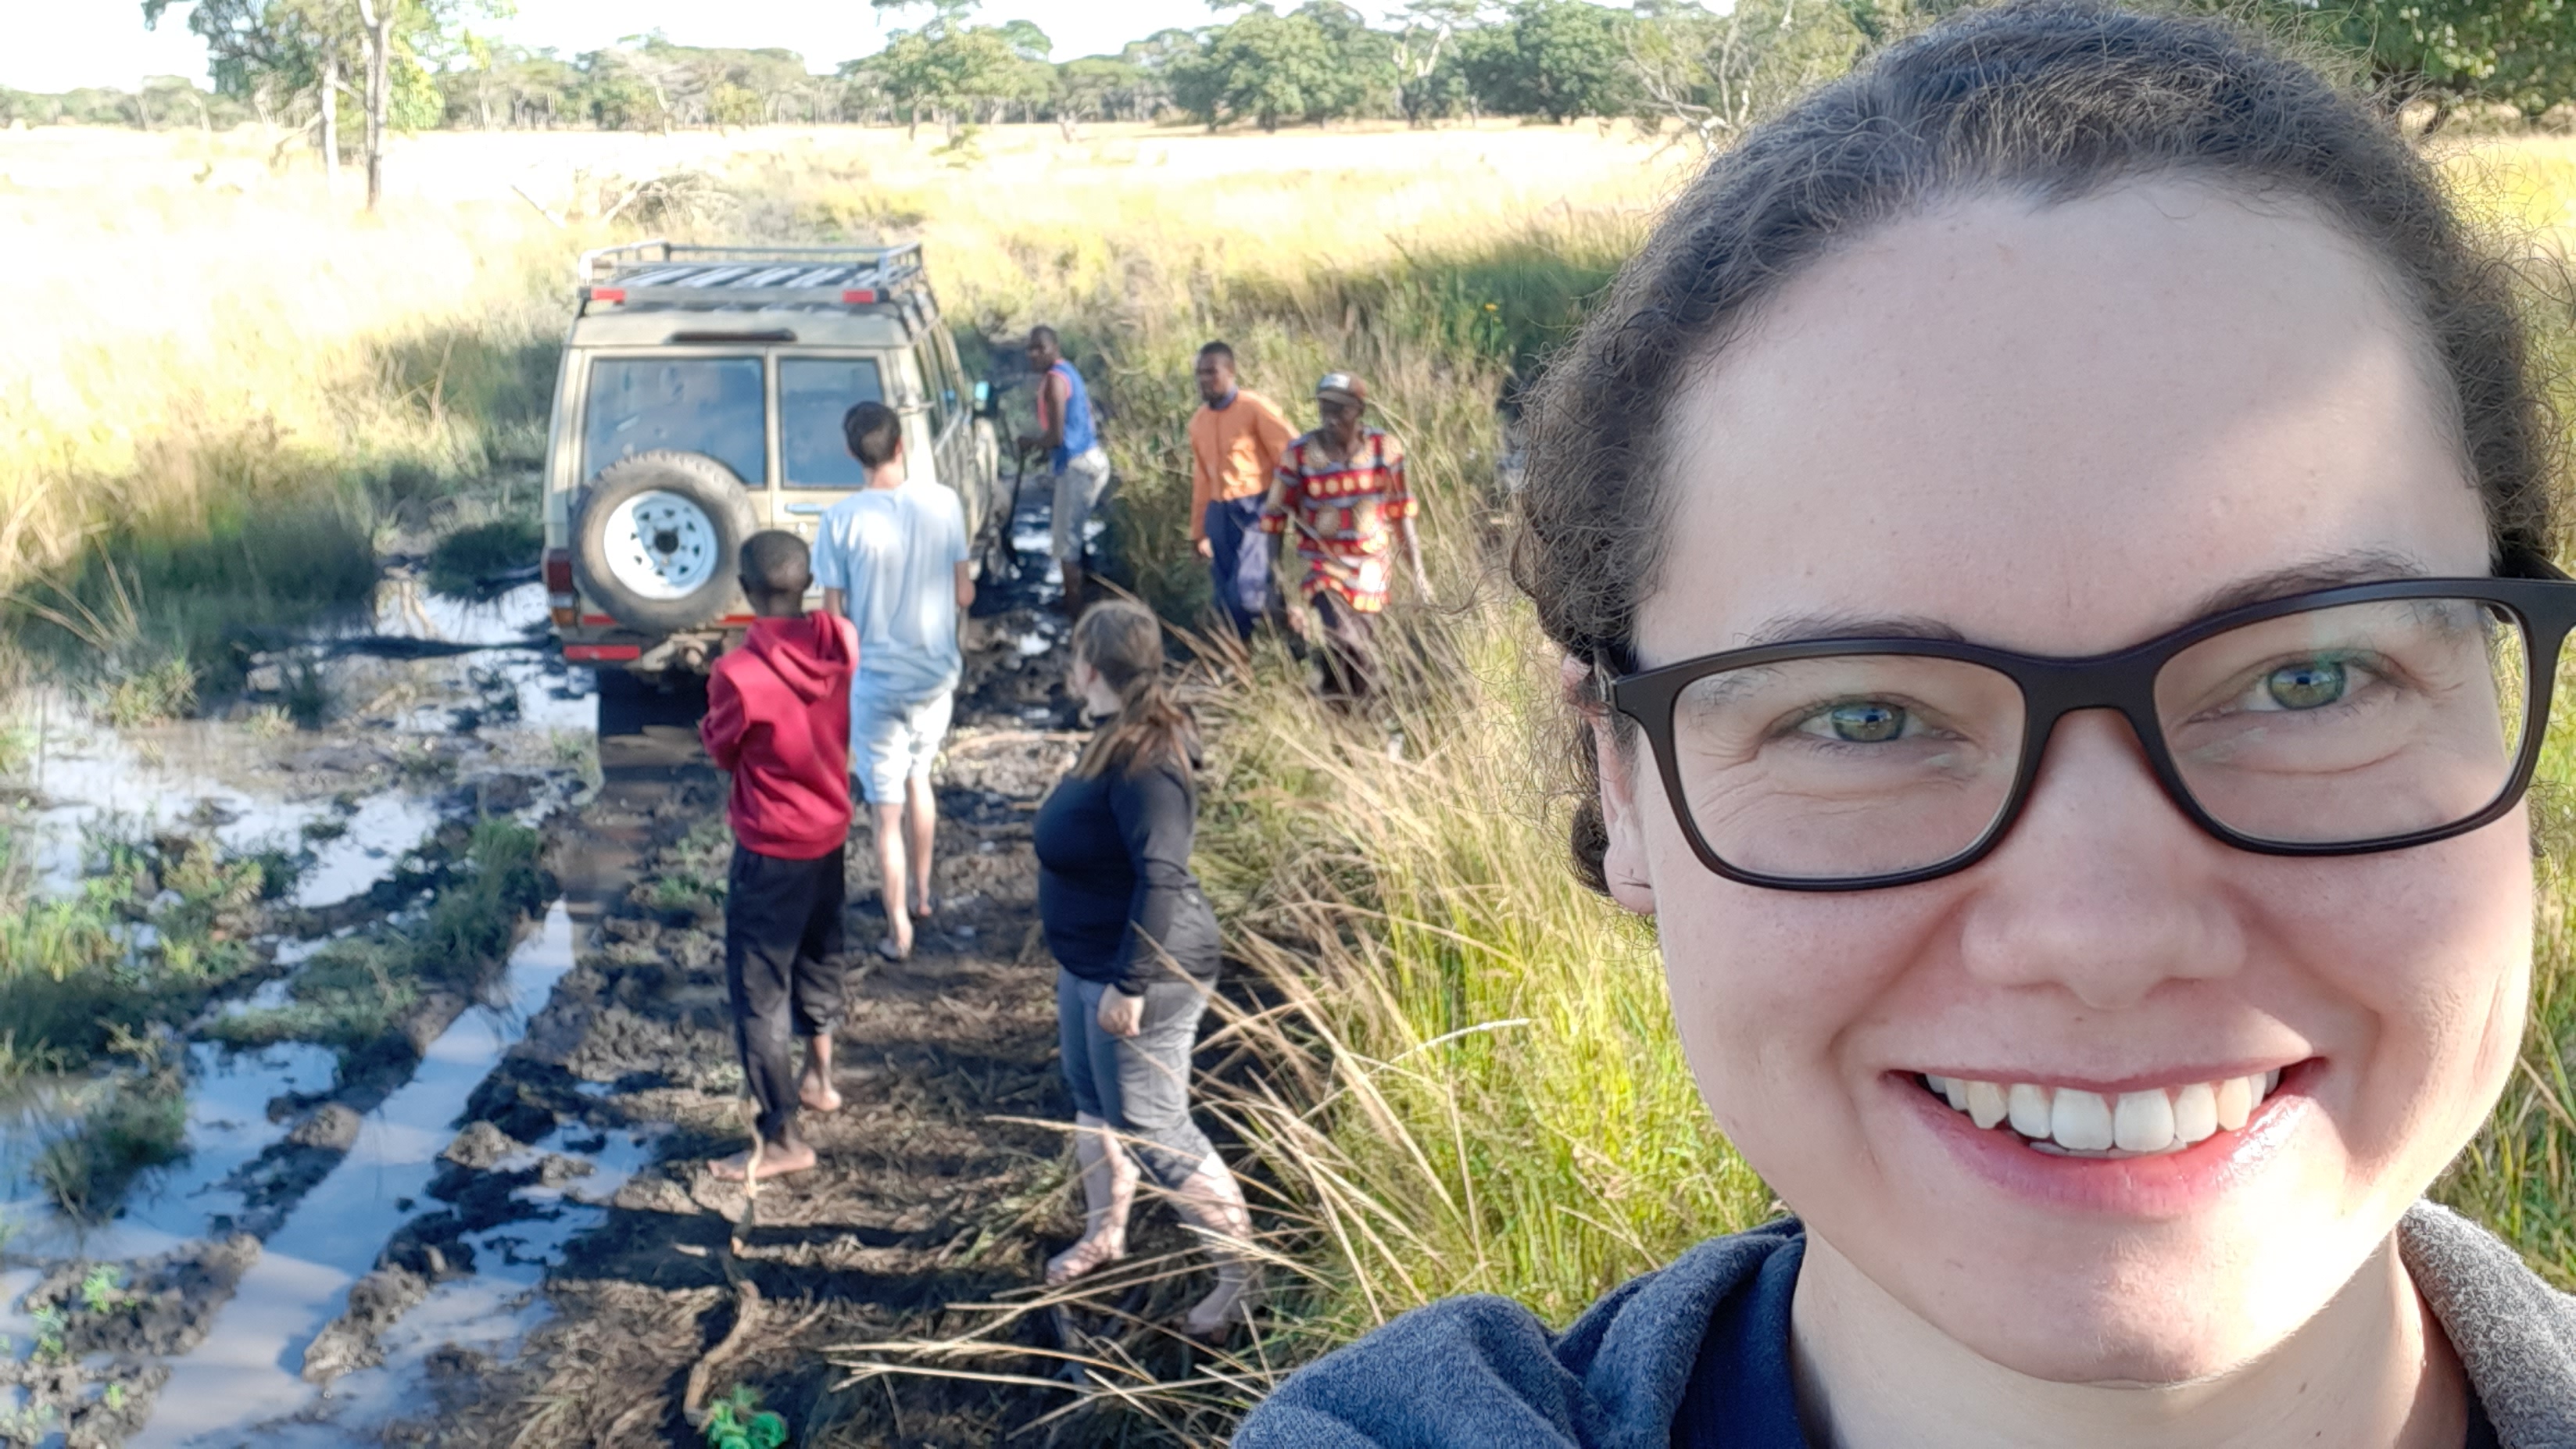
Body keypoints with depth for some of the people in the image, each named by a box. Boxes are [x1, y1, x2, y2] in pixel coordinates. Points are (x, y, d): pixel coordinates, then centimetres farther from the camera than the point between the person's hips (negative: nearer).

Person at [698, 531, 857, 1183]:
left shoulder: (737, 673, -26)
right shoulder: (841, 642, -9)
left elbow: (722, 751, -8)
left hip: (769, 849, -7)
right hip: (830, 830, 7)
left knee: (758, 989, 3)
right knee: (818, 955, 27)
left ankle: (783, 1139, 7)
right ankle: (819, 1076, 45)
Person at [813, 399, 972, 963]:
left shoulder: (841, 519, -15)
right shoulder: (943, 503, -8)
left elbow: (833, 618, -10)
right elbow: (964, 595, -1)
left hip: (875, 683, -3)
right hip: (936, 674, 3)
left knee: (887, 810, 8)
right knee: (918, 779, 27)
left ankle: (899, 932, 16)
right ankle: (920, 894, 40)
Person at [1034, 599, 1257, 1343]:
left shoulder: (1143, 764, -27)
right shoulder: (1121, 737, 5)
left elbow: (1161, 878, -31)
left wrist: (1129, 986, -29)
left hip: (1145, 972, -10)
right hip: (1089, 961, 10)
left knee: (1152, 1129, -2)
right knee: (1092, 1099, 23)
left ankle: (1242, 1273, 10)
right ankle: (1104, 1233, 43)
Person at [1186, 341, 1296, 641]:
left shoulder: (1255, 407, -9)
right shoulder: (1198, 420, 12)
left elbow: (1289, 457, -9)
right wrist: (1199, 530, 22)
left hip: (1255, 508, -6)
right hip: (1219, 511, 6)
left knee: (1247, 592, -18)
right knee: (1226, 598, 5)